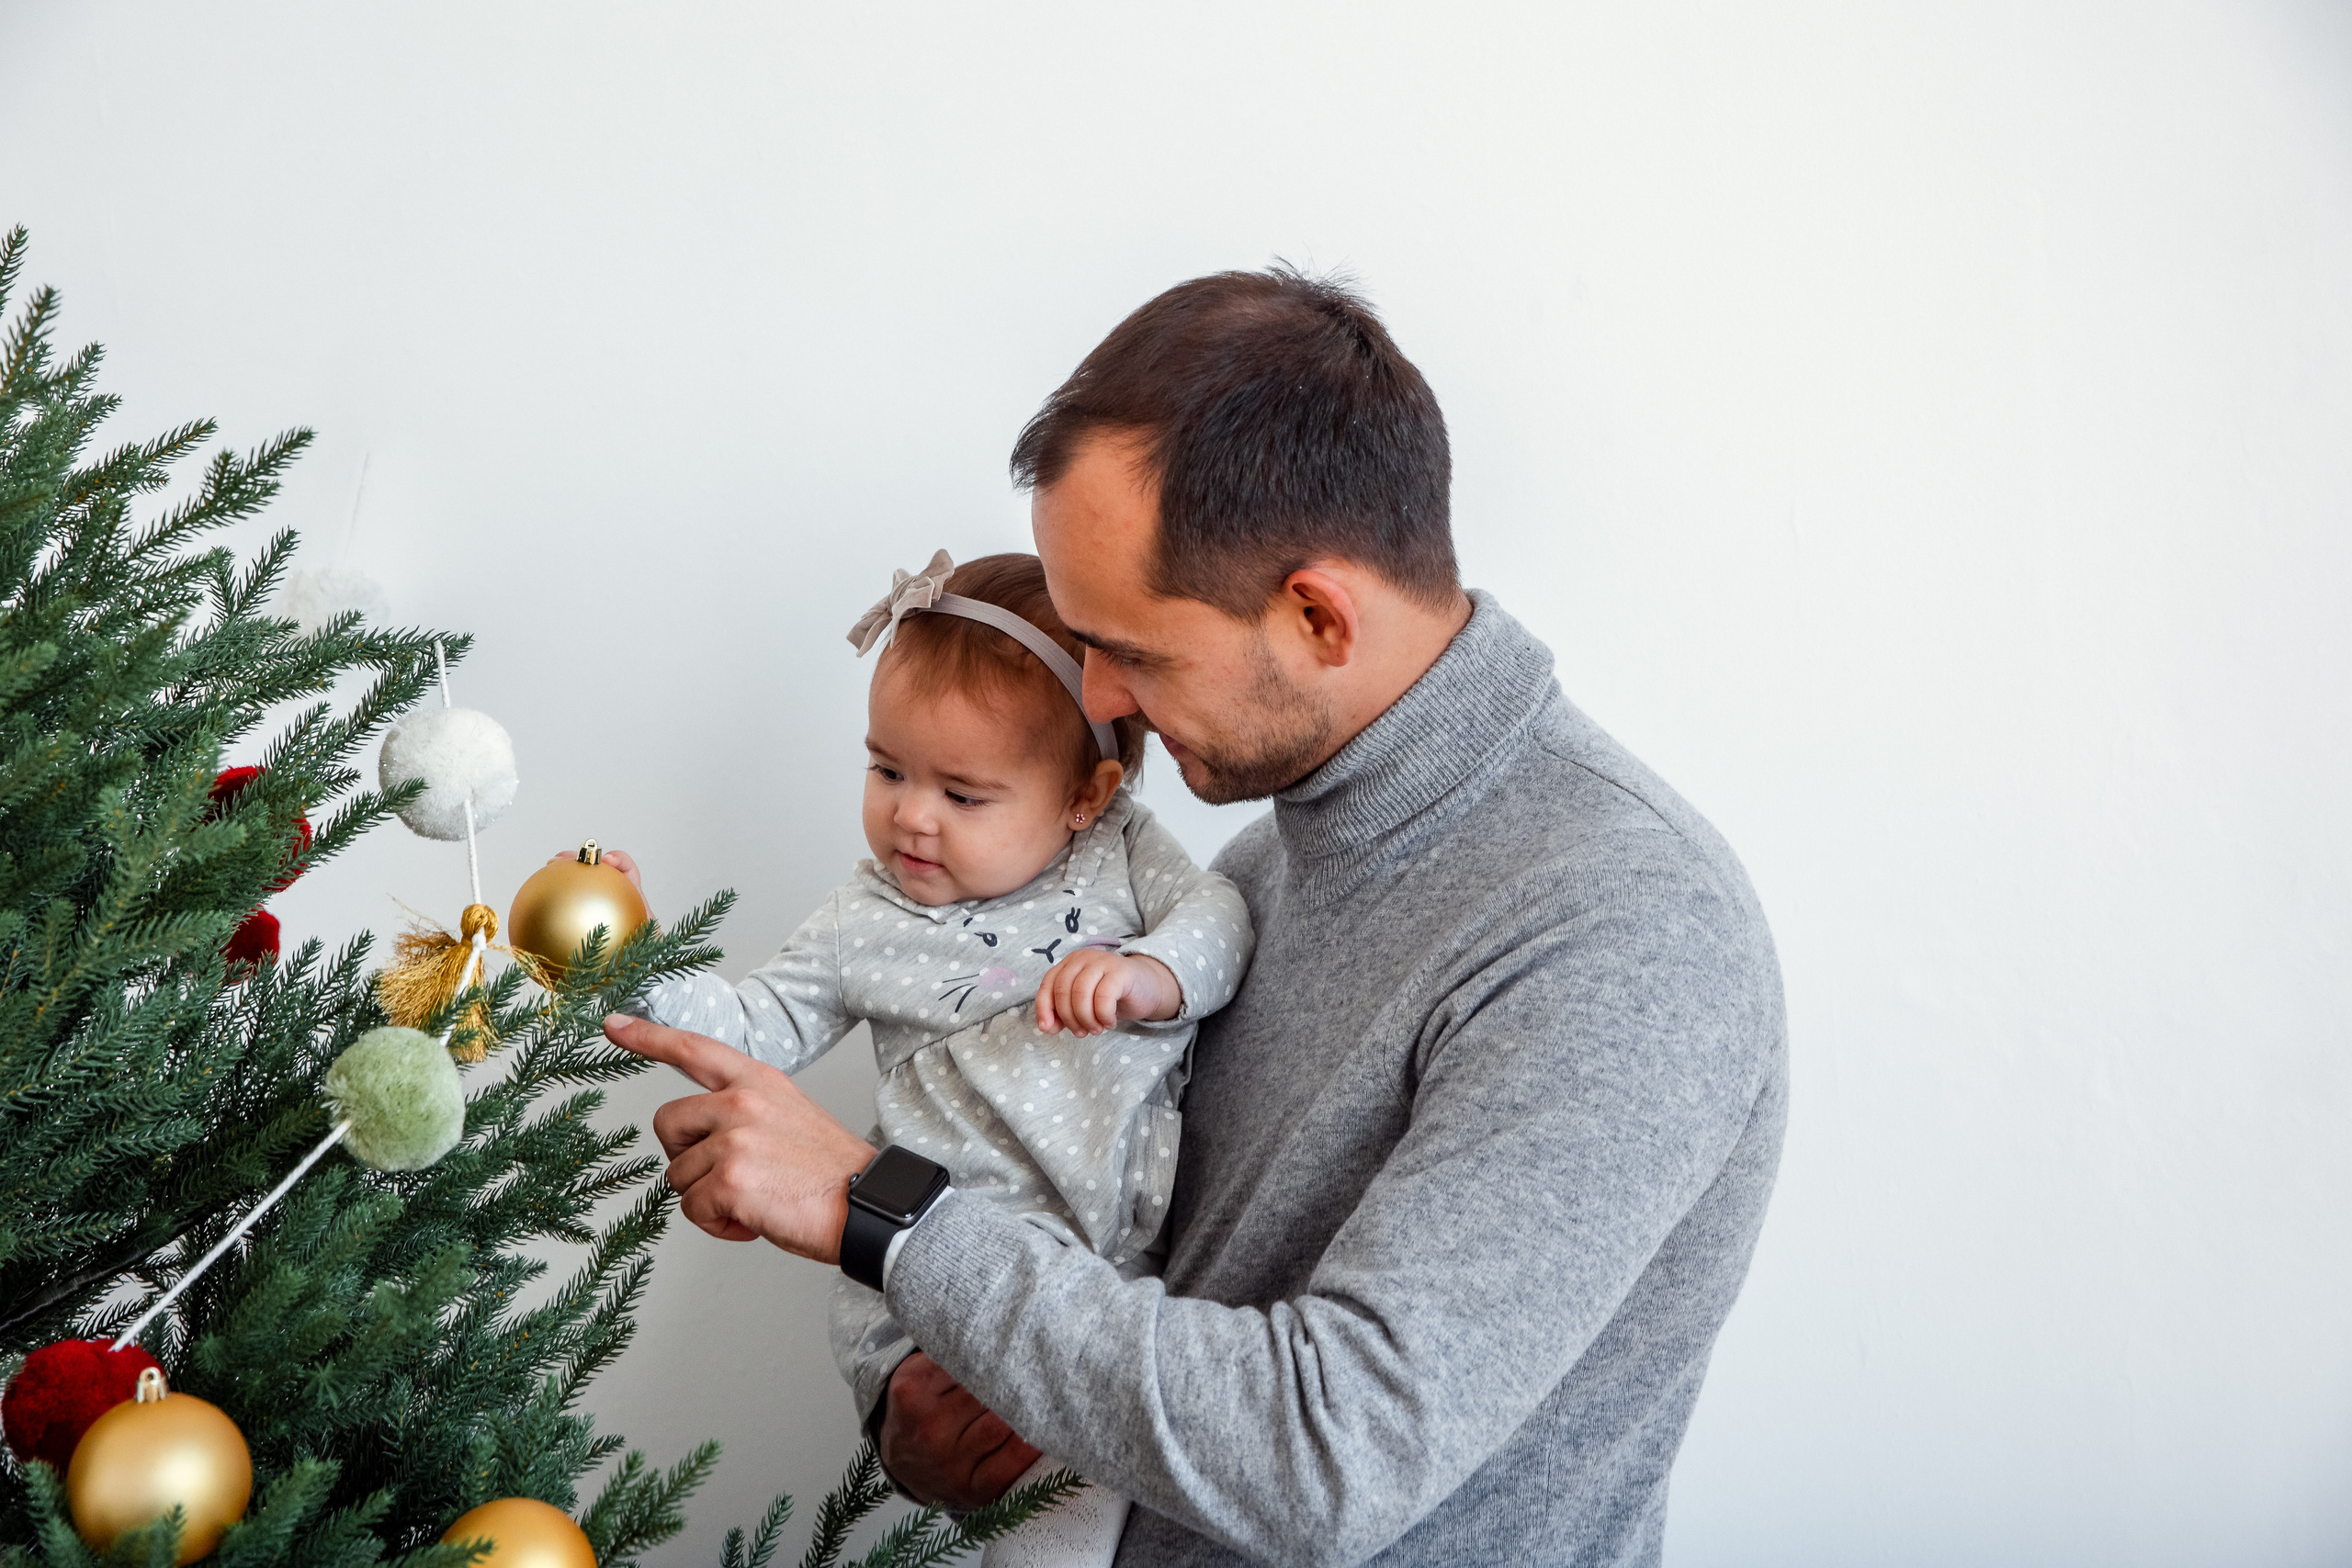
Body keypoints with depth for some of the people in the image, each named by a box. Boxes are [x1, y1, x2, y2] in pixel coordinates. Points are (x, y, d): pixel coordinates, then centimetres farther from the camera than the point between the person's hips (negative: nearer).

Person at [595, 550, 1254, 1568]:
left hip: (1139, 1203, 3)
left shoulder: (1117, 847, 9)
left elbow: (1217, 915, 1)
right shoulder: (866, 924, 8)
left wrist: (1153, 972, -19)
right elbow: (756, 1030, 9)